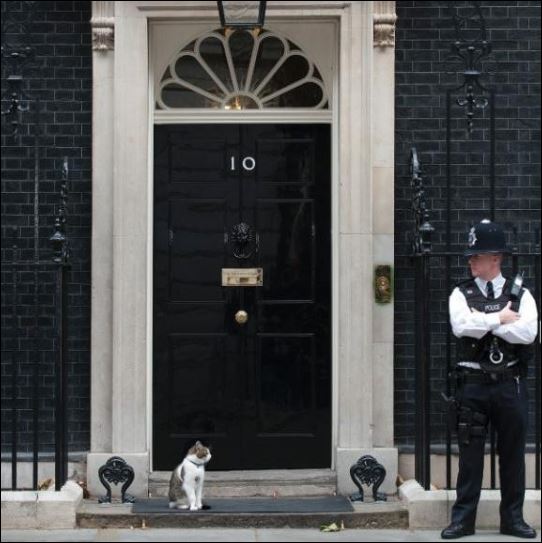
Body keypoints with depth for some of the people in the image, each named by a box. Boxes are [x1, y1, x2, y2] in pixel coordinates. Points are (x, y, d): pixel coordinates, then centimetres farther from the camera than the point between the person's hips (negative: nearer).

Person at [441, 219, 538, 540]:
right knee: (470, 453, 2)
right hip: (474, 384, 0)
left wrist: (483, 322, -13)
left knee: (513, 452, 7)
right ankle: (463, 518, 9)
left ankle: (513, 518, 18)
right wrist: (499, 319, -11)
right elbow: (461, 326, -15)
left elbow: (528, 332, -14)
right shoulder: (461, 294, 5)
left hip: (510, 384, 0)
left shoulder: (520, 294, 4)